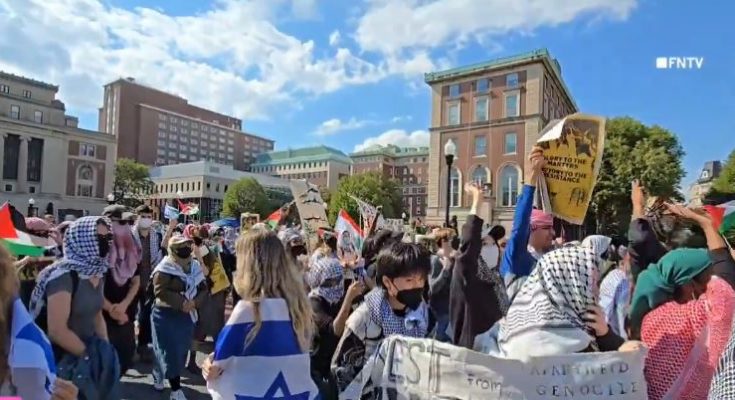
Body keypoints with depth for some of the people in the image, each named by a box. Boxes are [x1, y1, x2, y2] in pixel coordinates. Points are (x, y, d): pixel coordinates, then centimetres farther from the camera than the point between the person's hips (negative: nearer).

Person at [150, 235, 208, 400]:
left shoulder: (195, 266, 3)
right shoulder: (165, 268, -15)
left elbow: (203, 288, 5)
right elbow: (160, 291, -22)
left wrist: (194, 302, -14)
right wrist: (181, 302, -25)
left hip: (187, 316, 7)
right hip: (166, 316, -6)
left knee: (181, 352, 16)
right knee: (170, 353, -3)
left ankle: (158, 376, 40)